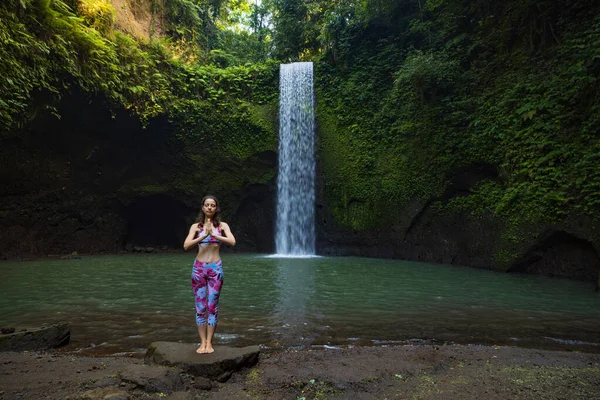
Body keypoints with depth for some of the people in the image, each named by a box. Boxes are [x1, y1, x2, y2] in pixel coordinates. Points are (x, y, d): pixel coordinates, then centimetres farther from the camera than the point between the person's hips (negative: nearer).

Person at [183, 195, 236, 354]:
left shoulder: (222, 226, 2)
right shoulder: (196, 226, 4)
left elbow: (232, 242, -15)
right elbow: (186, 245, -10)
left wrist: (214, 235, -26)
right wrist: (203, 236, -24)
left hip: (215, 268, -1)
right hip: (199, 268, 1)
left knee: (212, 306, 1)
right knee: (200, 307, 4)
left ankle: (209, 342, 10)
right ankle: (202, 342, 12)